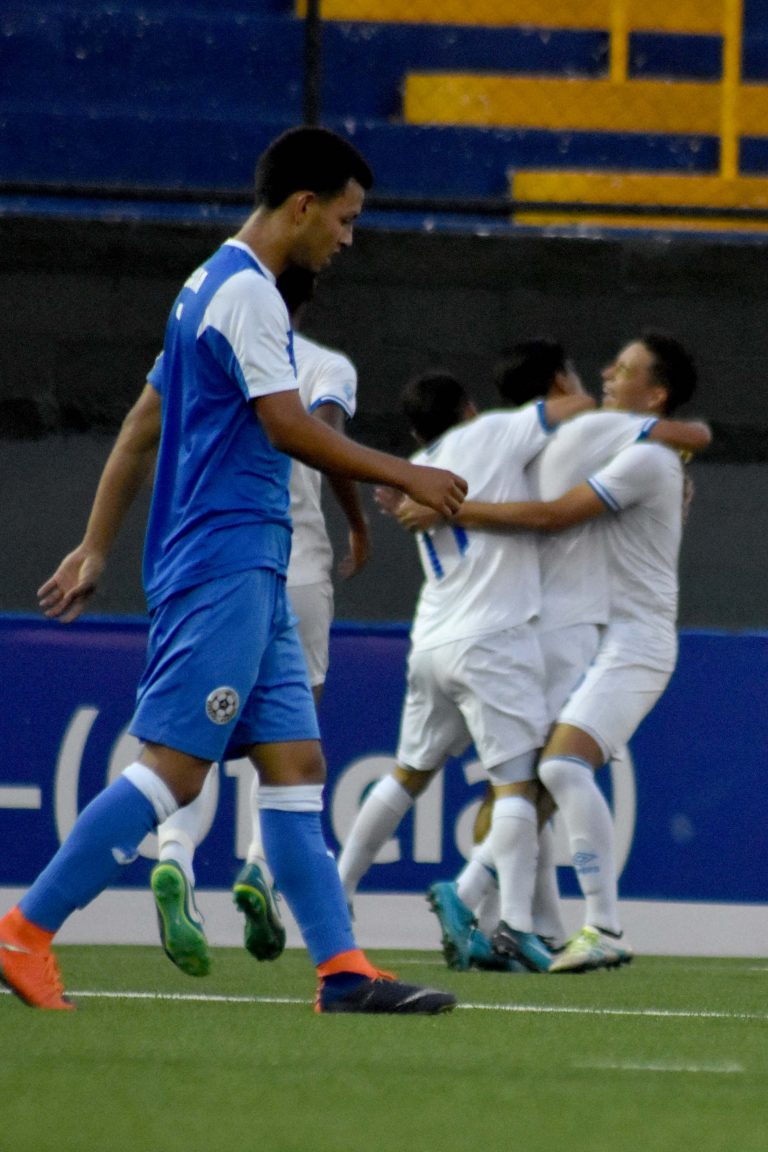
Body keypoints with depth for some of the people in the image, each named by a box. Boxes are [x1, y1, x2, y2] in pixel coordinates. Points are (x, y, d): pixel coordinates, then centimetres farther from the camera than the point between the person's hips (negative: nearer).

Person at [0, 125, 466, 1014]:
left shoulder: (213, 285, 20)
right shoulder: (246, 290, -11)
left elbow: (144, 421, 24)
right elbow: (286, 426, -19)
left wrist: (98, 548, 27)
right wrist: (405, 475, -11)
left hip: (246, 575, 10)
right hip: (225, 565, -10)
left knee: (296, 763, 4)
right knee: (171, 768, -12)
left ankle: (342, 971, 0)